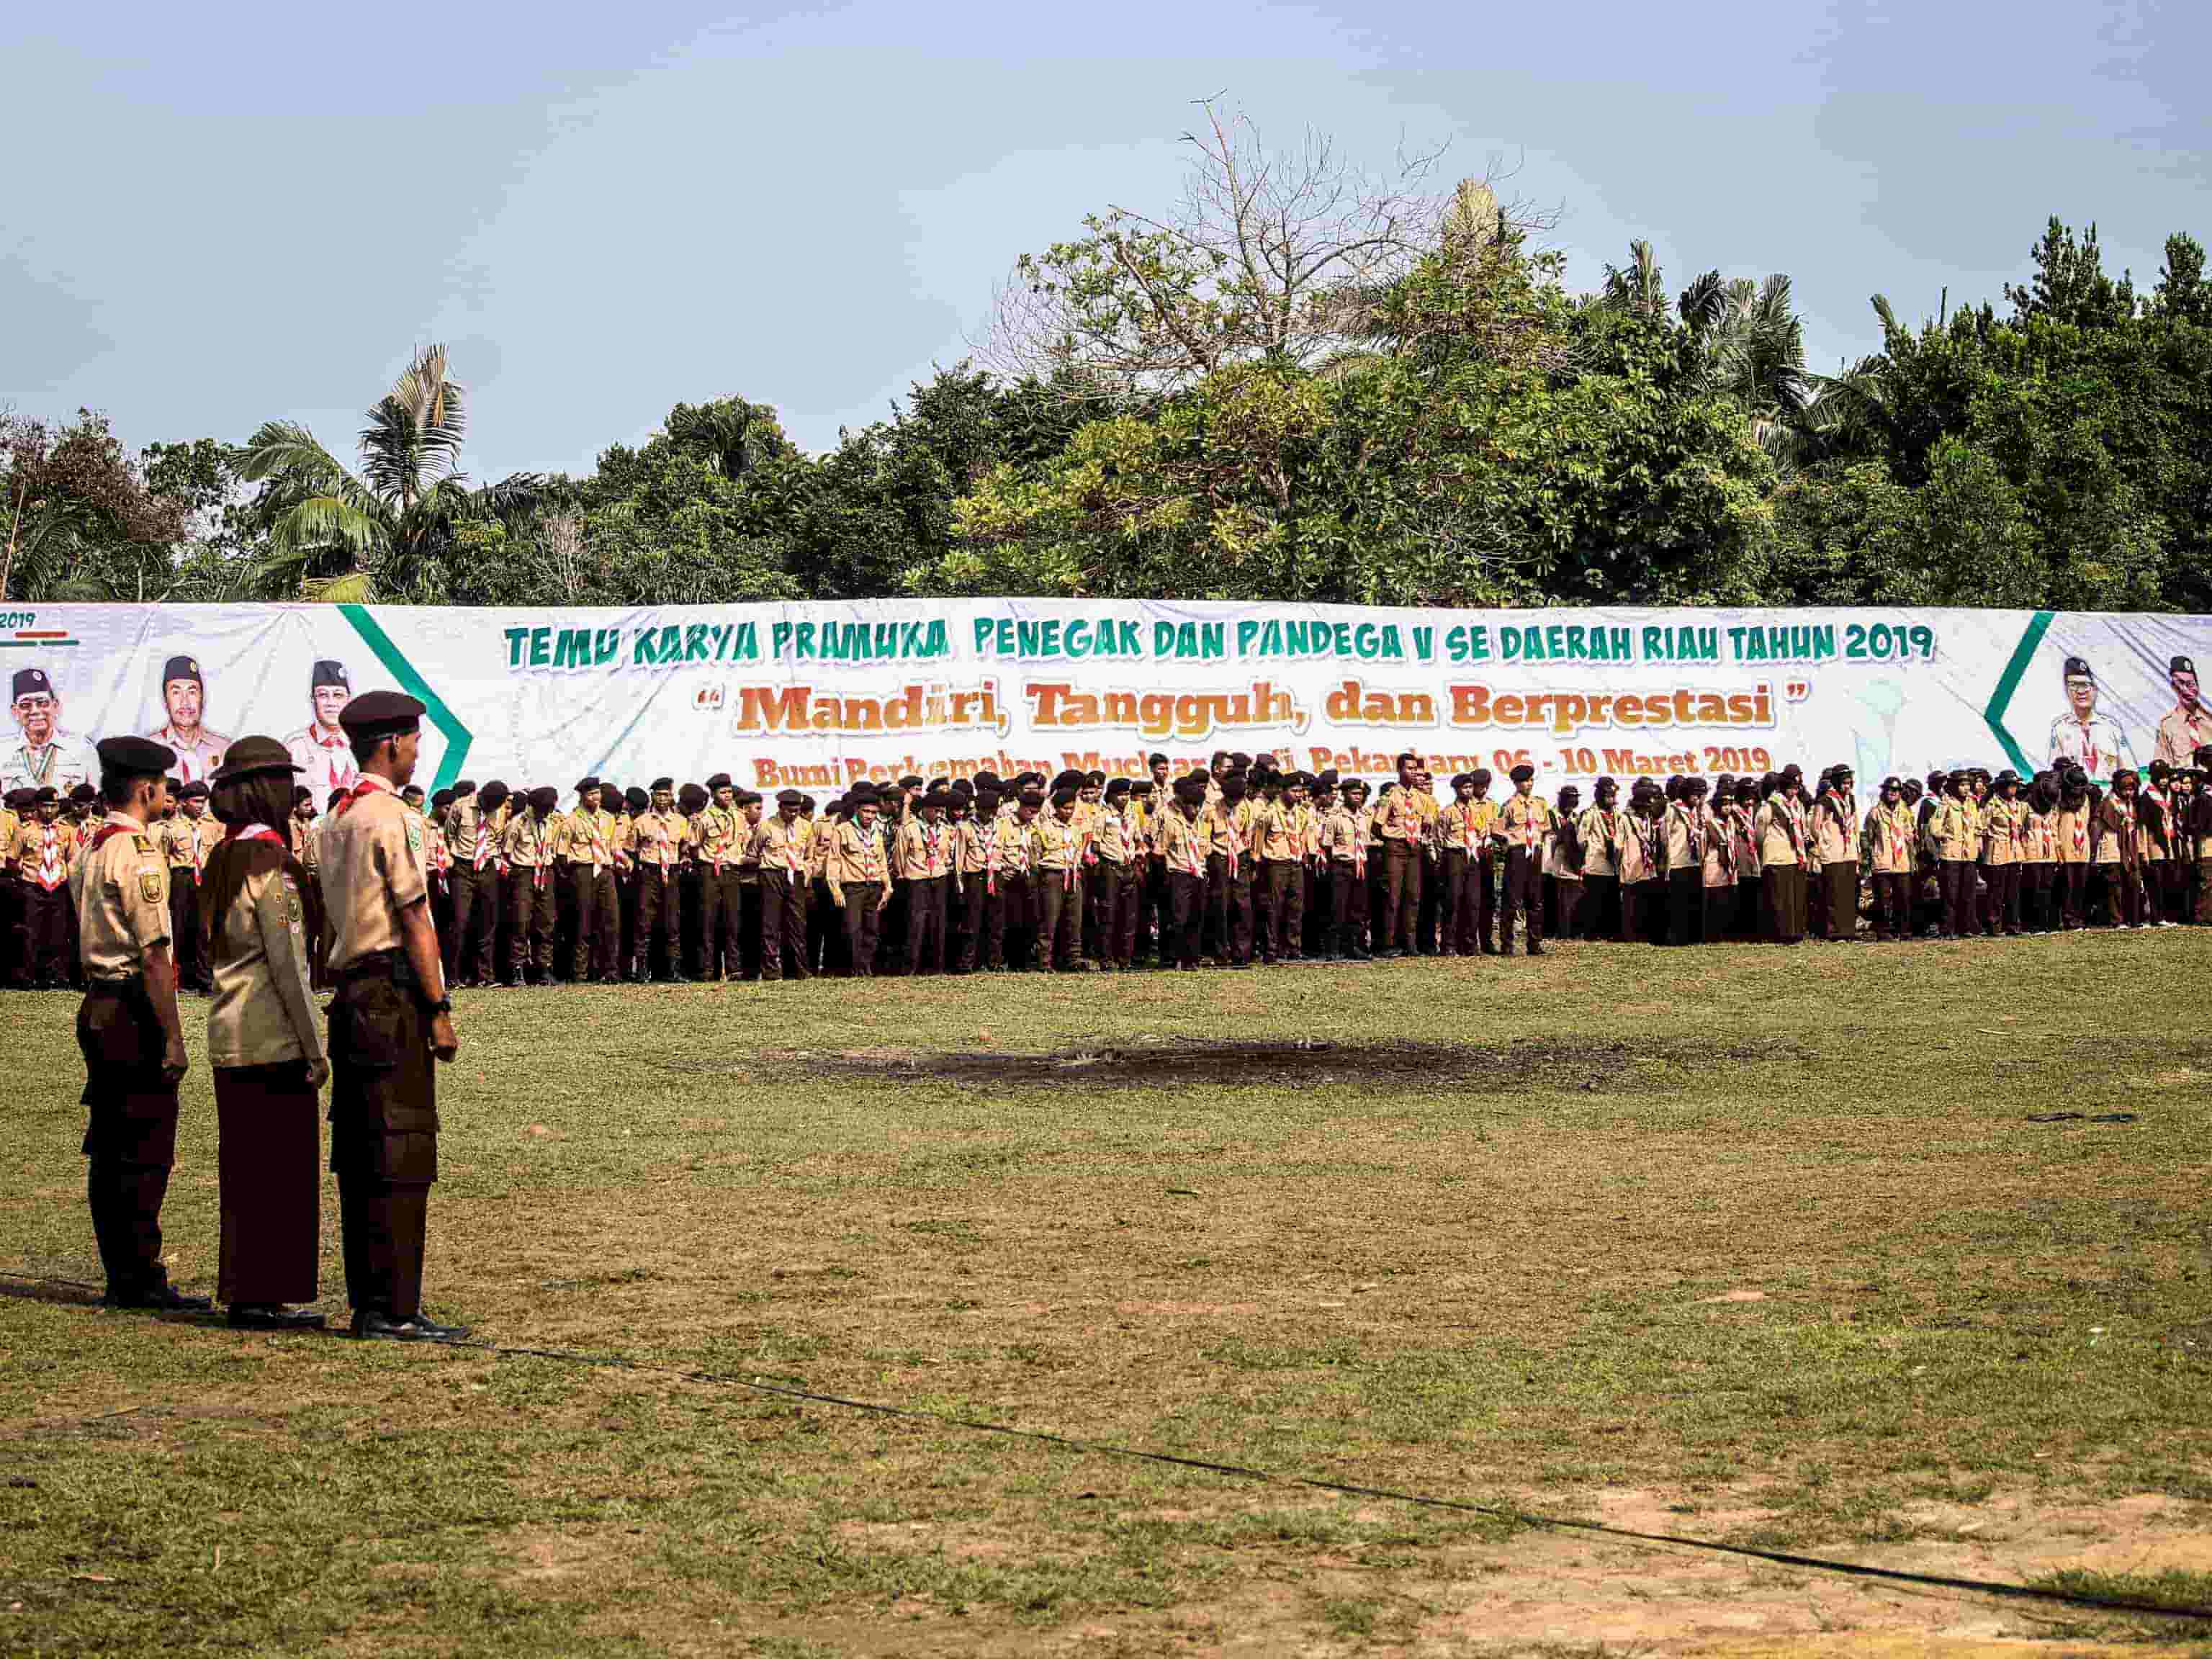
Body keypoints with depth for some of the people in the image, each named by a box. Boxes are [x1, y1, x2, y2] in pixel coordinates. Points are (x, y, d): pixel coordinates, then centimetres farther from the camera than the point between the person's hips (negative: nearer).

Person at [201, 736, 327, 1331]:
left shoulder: (222, 859, 12)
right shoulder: (270, 861, -14)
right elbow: (287, 962, -17)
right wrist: (315, 1048, -14)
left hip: (228, 1035, 9)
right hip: (274, 1037, -9)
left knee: (243, 1166, 12)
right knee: (285, 1165, -3)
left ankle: (242, 1291, 17)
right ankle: (269, 1297, -2)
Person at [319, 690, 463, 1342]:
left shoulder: (338, 823, 17)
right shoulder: (392, 817, -11)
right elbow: (415, 919, -14)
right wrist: (439, 1009, -13)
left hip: (351, 995, 10)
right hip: (394, 997, -10)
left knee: (359, 1154, 11)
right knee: (402, 1157, -8)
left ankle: (366, 1302, 15)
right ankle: (394, 1310, -9)